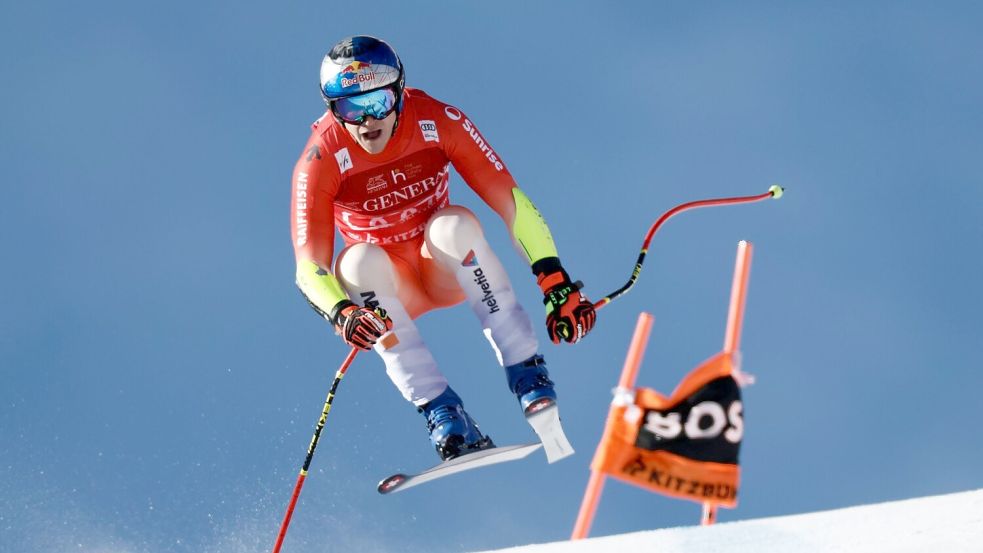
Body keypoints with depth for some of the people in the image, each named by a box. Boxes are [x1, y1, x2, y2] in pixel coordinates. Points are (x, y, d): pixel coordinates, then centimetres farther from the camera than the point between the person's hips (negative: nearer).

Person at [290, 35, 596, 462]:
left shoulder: (437, 121, -20)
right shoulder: (321, 161, -22)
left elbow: (510, 200, -20)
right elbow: (309, 268, -26)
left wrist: (556, 282, -30)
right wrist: (340, 313, -48)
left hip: (447, 267, 0)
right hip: (387, 284, 0)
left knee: (453, 225, -32)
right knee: (358, 261, -33)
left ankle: (530, 378, -31)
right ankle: (444, 416, -35)